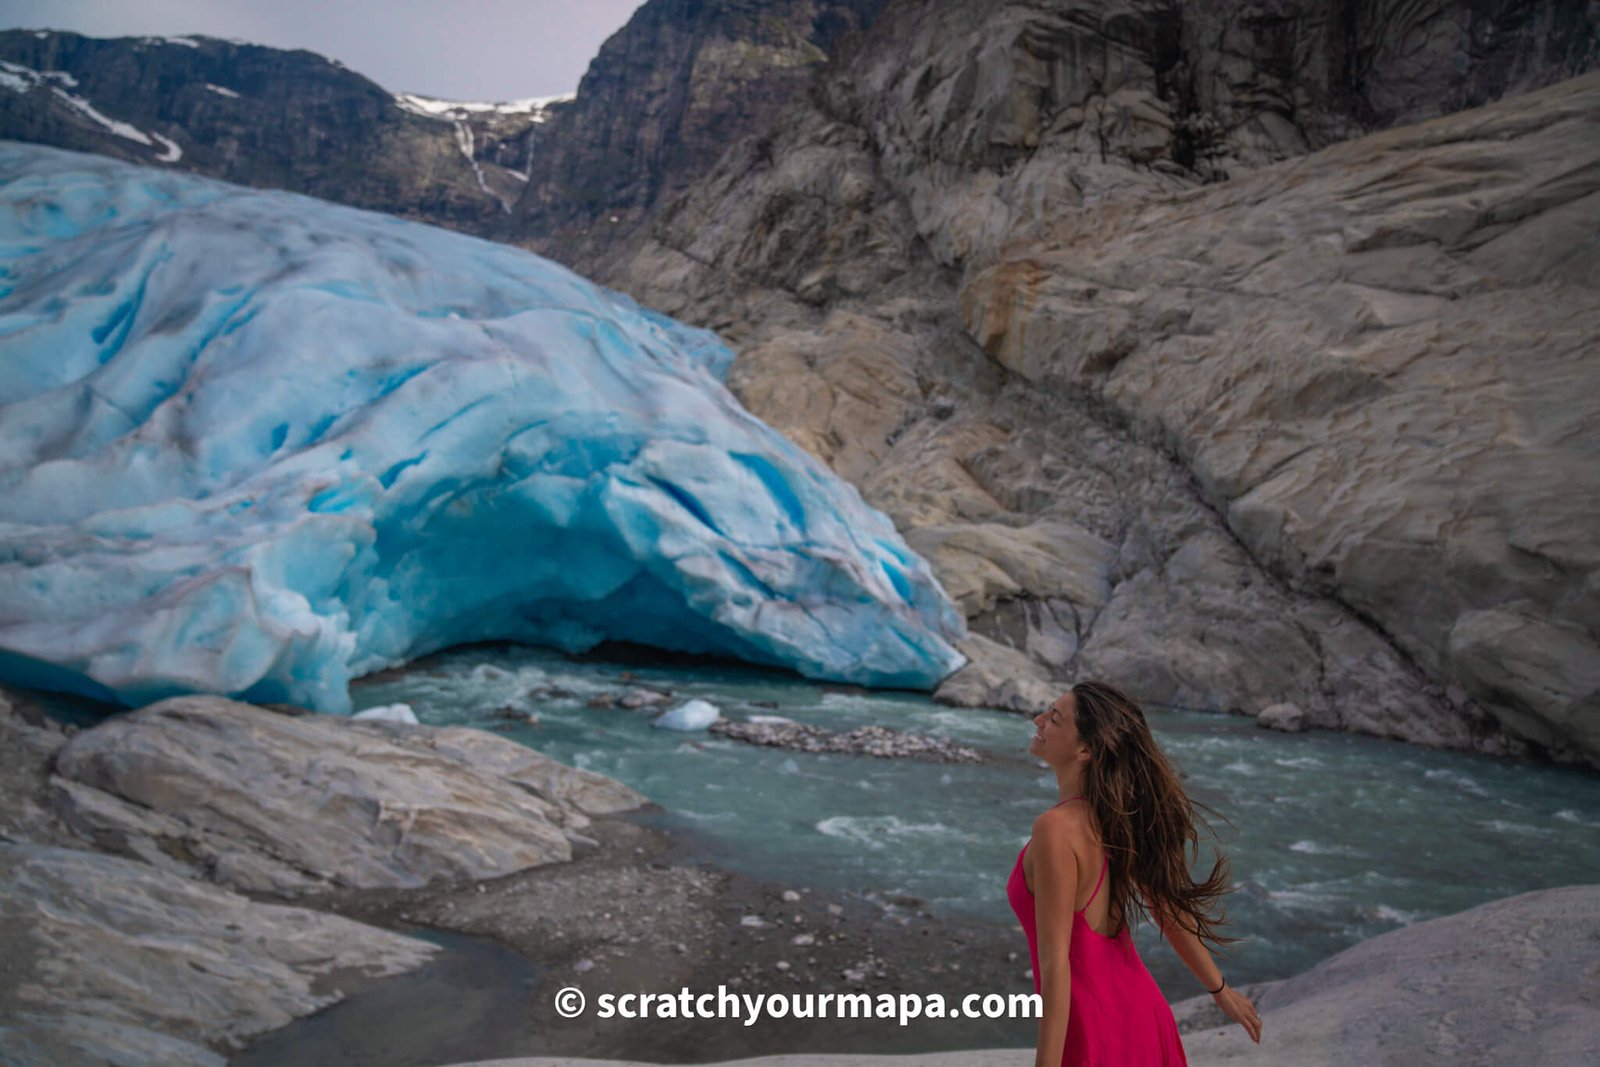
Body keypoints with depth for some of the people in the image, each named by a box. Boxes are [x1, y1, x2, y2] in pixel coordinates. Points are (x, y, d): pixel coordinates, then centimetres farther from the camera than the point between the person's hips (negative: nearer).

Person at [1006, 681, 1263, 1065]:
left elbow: (1055, 965, -27)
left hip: (1092, 1035, -8)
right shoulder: (1117, 811, -3)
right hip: (1137, 1013, 8)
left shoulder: (1056, 829, -27)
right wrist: (1220, 990, 21)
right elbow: (1166, 905, 8)